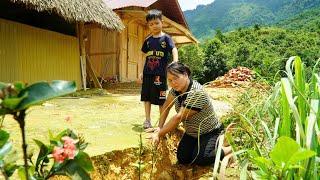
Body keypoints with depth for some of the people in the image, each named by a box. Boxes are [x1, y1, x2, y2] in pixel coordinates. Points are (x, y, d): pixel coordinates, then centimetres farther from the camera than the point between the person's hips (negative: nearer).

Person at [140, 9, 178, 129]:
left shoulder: (166, 38, -2)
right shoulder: (148, 40, 12)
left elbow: (174, 50, -16)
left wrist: (175, 63, -35)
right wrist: (143, 72, 17)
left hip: (160, 73, -5)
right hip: (147, 73, 5)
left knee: (161, 99, 3)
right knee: (146, 98, 9)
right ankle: (147, 120, 22)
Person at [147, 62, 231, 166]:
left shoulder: (197, 93, -33)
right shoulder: (176, 89, -8)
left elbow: (178, 118, -33)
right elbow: (166, 106, 1)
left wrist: (159, 134, -29)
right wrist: (159, 127, -10)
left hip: (209, 133, -6)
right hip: (191, 133, 7)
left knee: (199, 160, -24)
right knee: (182, 159, -6)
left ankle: (230, 149, 0)